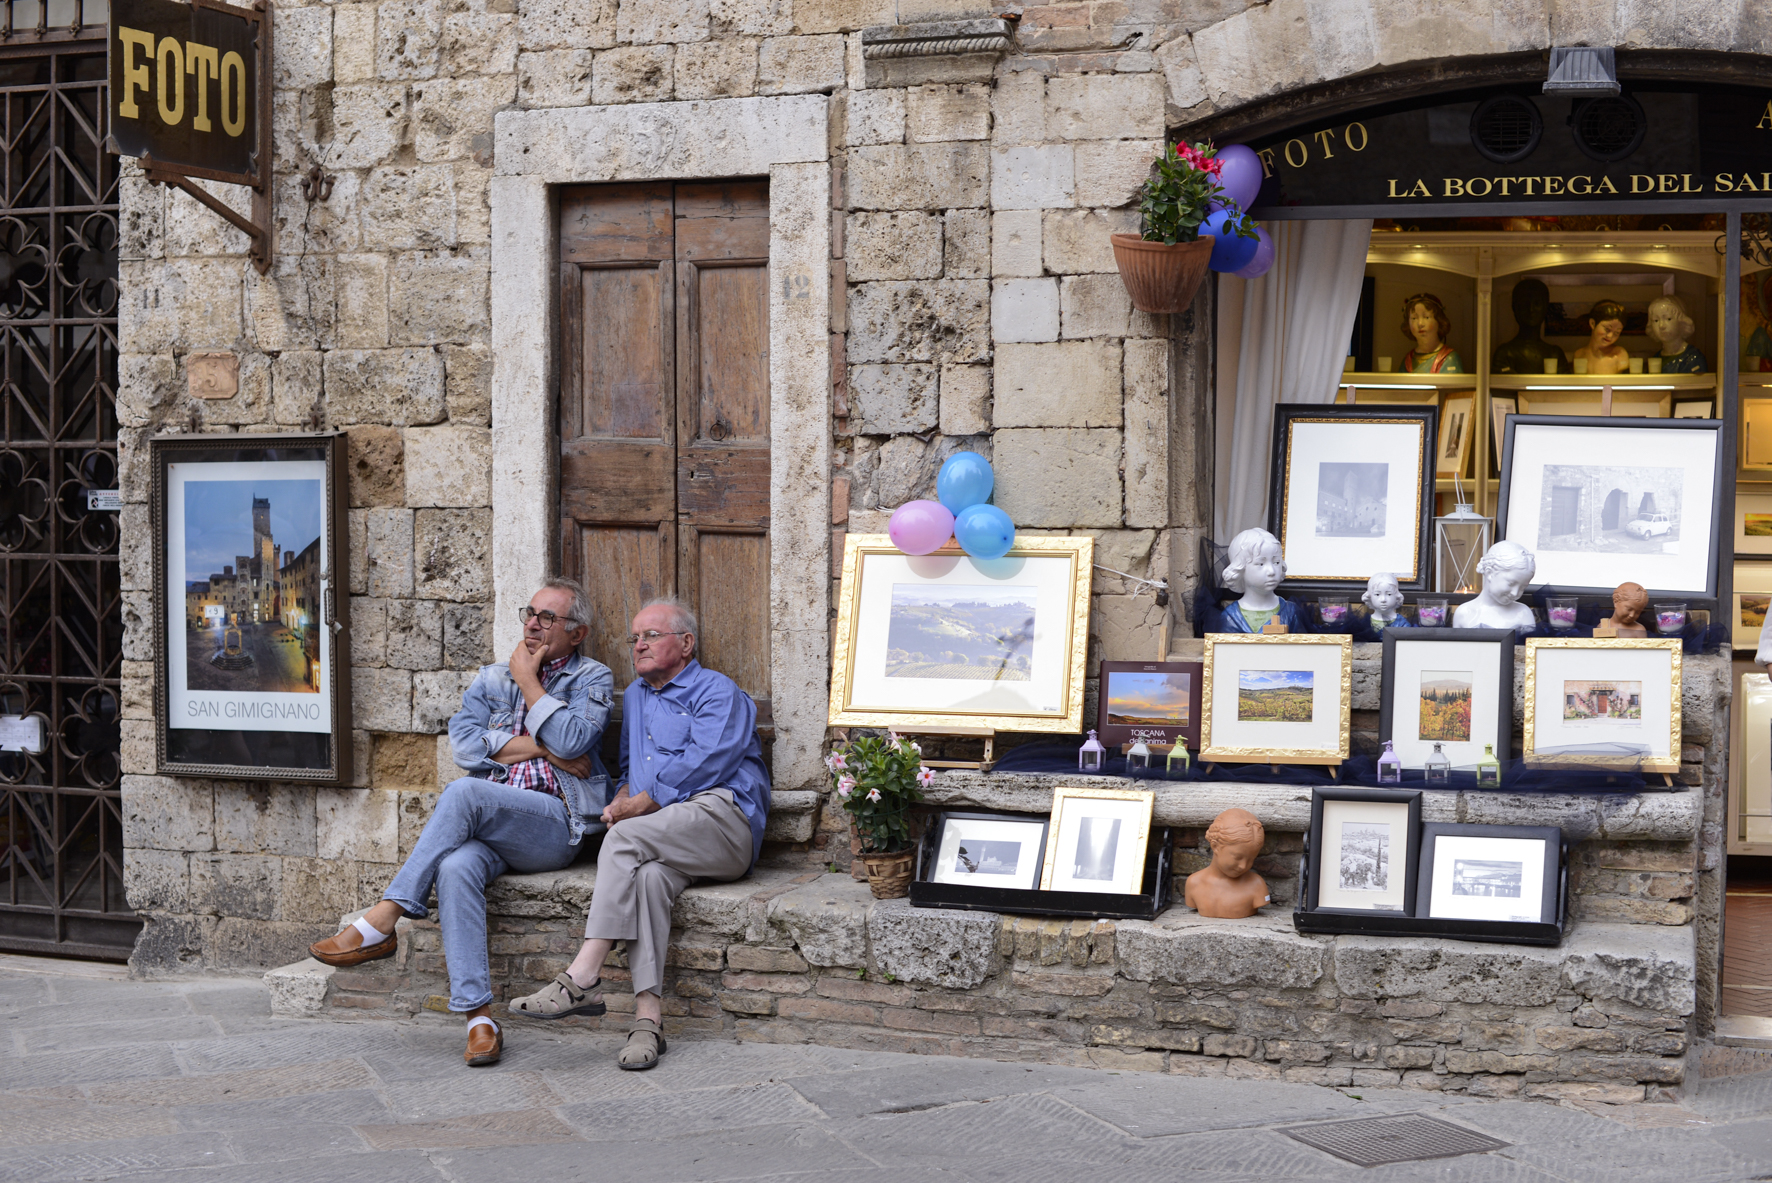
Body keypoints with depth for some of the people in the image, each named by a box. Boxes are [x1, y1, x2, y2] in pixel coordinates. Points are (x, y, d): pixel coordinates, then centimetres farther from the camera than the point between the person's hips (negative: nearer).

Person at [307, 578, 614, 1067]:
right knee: (456, 867, -32)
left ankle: (382, 922, -30)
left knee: (463, 792, -32)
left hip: (556, 822, -4)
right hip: (486, 826, 4)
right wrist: (543, 749, -2)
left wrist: (529, 682, 0)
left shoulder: (592, 678, 11)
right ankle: (478, 1014, -35)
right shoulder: (492, 678, 23)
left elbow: (572, 742, -9)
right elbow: (464, 744, 5)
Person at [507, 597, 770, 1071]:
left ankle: (582, 979, -36)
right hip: (661, 838, 5)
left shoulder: (717, 691, 5)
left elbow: (703, 765, -9)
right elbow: (630, 765, 36)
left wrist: (640, 804, -8)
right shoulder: (635, 696, 30)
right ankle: (647, 1014, -42)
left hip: (721, 815, -5)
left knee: (626, 838, -31)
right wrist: (624, 796, 12)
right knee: (648, 874, -32)